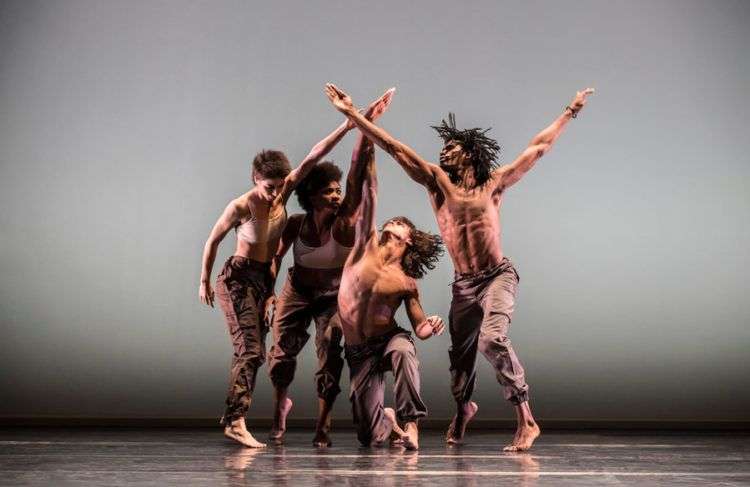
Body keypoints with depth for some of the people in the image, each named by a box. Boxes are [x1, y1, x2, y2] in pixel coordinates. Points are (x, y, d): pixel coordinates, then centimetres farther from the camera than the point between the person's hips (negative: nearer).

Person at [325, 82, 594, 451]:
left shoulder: (495, 183, 1)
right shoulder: (437, 181, 3)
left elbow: (538, 148, 8)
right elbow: (395, 147, 0)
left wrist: (569, 113, 12)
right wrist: (352, 114, -1)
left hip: (498, 276, -3)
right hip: (463, 284, 3)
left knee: (493, 338, -27)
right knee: (460, 353, 14)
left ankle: (526, 420, -18)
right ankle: (464, 408, 46)